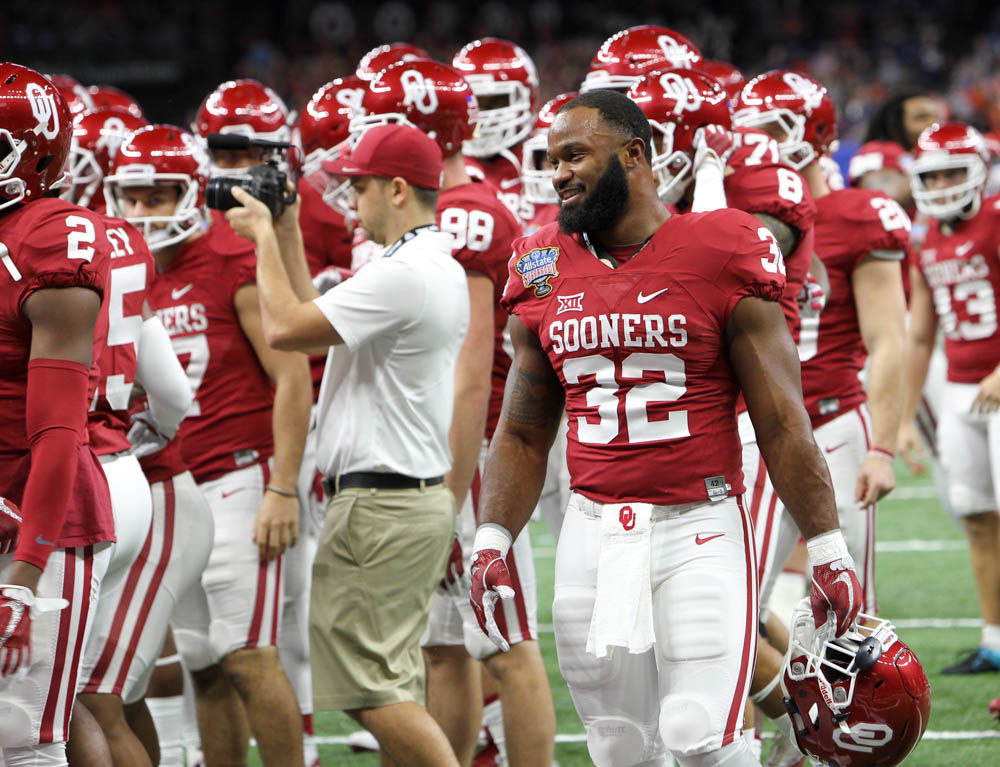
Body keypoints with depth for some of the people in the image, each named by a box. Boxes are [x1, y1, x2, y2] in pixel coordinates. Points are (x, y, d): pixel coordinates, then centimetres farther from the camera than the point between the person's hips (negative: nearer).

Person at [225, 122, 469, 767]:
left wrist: (264, 237, -5)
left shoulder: (403, 275, -19)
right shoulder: (442, 268, 15)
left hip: (381, 505, -10)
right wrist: (288, 235, 19)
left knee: (372, 685, -10)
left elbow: (285, 328, -17)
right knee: (391, 679, 12)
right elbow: (319, 323, 22)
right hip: (425, 496, 10)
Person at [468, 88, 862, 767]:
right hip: (594, 534, 5)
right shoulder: (546, 272, 9)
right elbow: (523, 435, 17)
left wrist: (828, 552, -3)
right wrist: (491, 543, 5)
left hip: (700, 530, -4)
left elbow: (782, 424, -3)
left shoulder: (721, 255, -5)